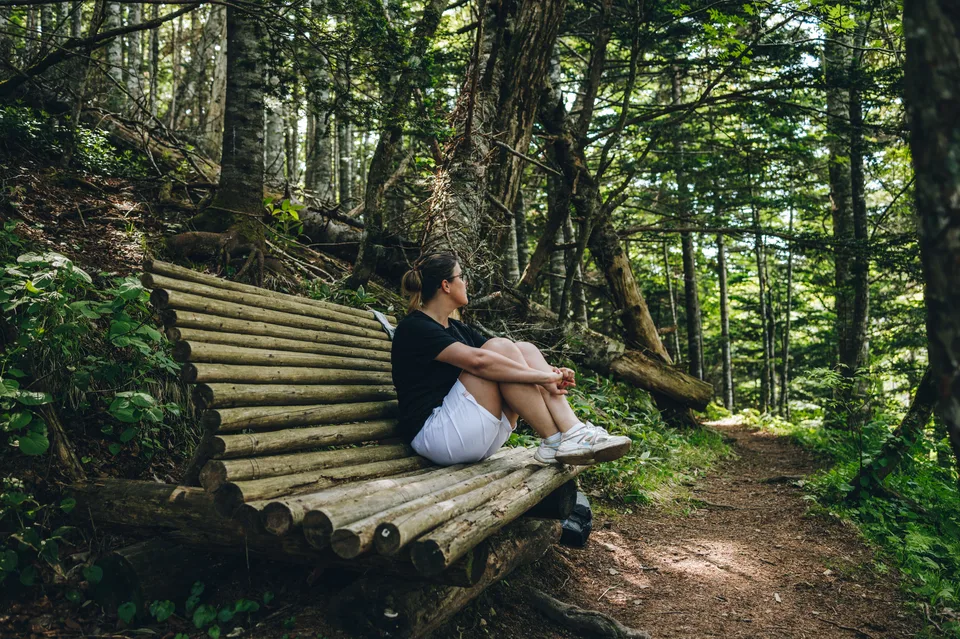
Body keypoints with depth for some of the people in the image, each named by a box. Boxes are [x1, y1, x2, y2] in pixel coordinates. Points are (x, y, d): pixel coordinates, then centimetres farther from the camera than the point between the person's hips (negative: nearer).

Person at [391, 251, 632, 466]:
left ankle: (574, 432, -21)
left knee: (524, 349, -6)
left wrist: (552, 373, -11)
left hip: (480, 437, 8)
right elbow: (477, 360, -25)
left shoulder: (457, 329, 18)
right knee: (499, 347, -20)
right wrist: (543, 377, -22)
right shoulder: (413, 328, -10)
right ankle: (555, 442, -19)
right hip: (437, 434, -8)